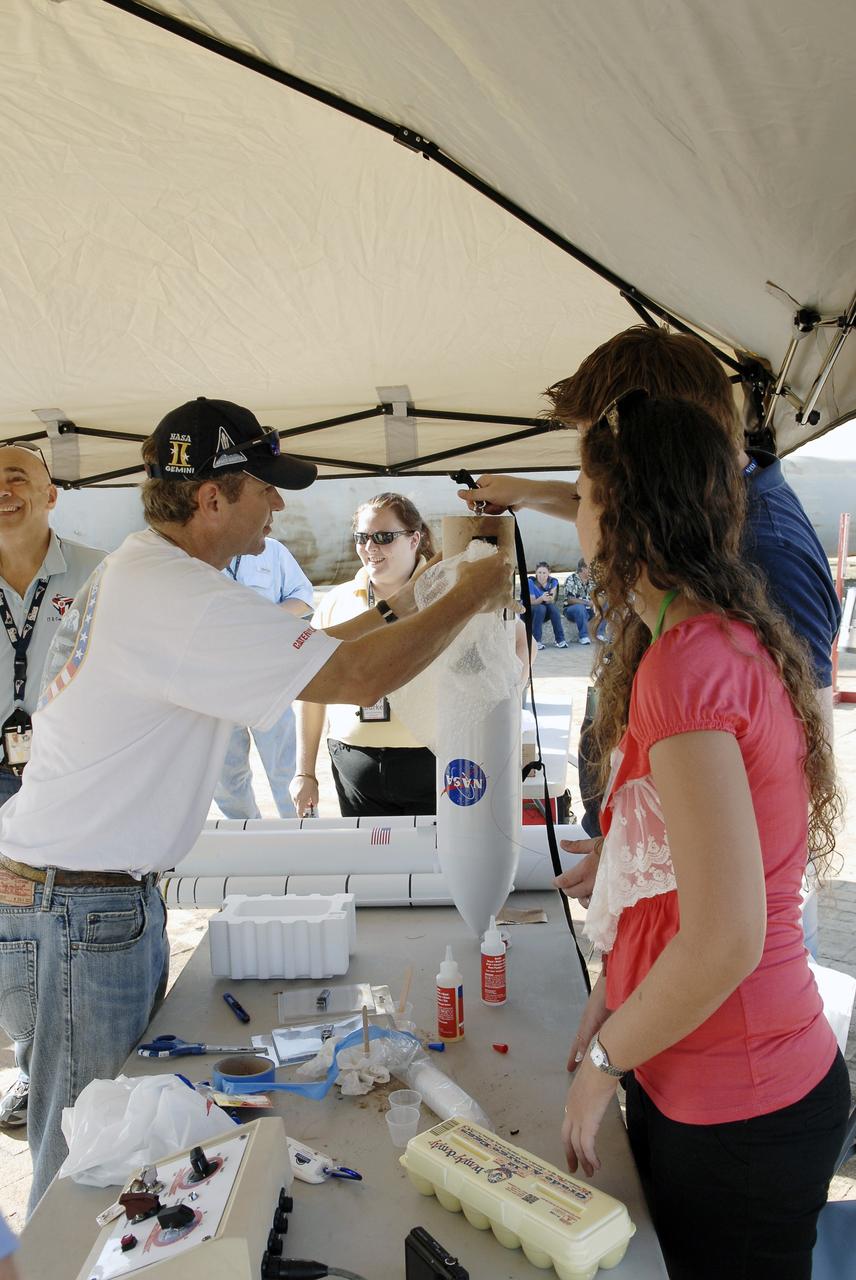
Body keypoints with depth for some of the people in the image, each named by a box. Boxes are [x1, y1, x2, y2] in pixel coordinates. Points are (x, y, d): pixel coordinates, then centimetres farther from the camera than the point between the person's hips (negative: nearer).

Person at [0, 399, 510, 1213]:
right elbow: (357, 678, -25)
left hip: (110, 895, 10)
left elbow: (283, 657, 18)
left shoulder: (142, 571, 11)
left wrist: (393, 611, 15)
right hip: (75, 912, -10)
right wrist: (469, 598, -10)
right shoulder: (176, 597, -23)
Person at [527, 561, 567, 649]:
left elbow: (552, 601, -16)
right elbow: (531, 602, -19)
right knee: (540, 608, -34)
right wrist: (542, 598, -40)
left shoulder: (553, 581, -7)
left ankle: (560, 640, -22)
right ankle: (536, 641, -29)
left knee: (553, 607, -28)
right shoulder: (531, 582, -17)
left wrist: (549, 599, -41)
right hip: (529, 612, -3)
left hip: (546, 613, 3)